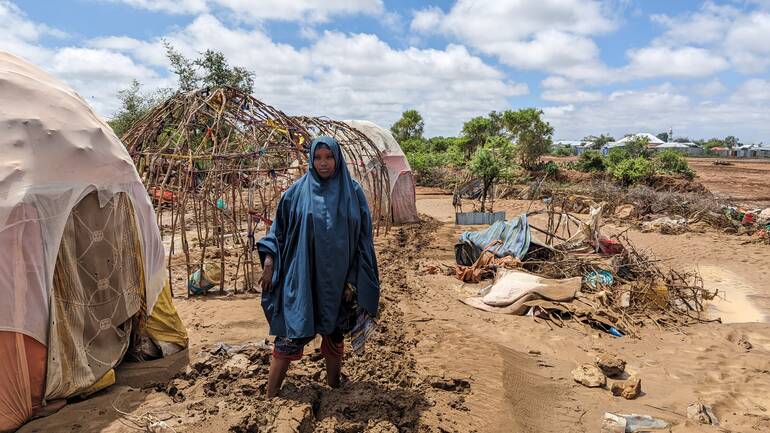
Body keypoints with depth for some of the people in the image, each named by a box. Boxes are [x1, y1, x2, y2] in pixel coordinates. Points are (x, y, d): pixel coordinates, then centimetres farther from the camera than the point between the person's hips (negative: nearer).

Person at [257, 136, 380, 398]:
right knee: (291, 334, 0)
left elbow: (363, 237, 1)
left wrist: (355, 279, -2)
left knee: (334, 334, 14)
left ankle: (334, 390, 33)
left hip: (337, 278, 1)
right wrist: (269, 260, -3)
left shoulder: (352, 192, 0)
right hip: (302, 277, -1)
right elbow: (279, 227, 7)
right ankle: (270, 396, 13)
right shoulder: (298, 191, -1)